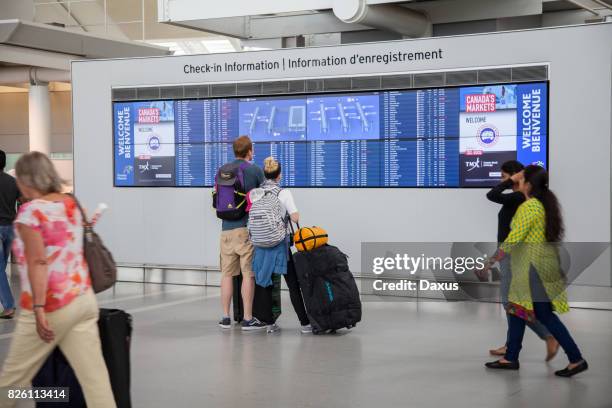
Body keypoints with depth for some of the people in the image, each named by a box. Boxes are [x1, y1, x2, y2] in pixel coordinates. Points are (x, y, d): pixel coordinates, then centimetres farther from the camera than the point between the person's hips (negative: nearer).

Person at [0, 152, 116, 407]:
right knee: (94, 375, 2)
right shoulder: (71, 204, 10)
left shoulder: (30, 212, -10)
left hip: (52, 305, -6)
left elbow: (38, 262, -18)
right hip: (84, 299, 6)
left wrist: (39, 308, -22)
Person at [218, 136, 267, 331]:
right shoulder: (255, 170, -2)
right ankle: (248, 319, -1)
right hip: (248, 228, -4)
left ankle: (225, 317, 10)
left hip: (227, 229, 4)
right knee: (248, 274, -2)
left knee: (227, 273, 8)